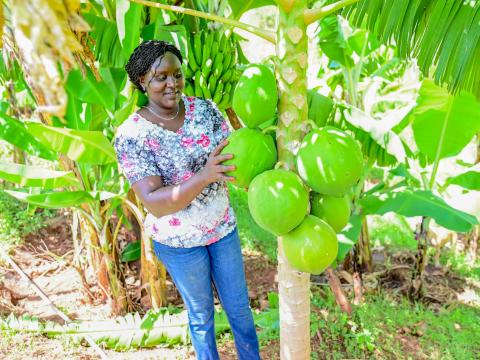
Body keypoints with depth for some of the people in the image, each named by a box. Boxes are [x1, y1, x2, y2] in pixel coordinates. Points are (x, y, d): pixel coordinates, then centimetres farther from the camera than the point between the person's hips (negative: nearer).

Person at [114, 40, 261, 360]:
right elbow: (154, 204, -26)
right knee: (201, 313, 19)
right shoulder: (131, 135, -20)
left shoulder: (205, 108, -8)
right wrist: (204, 176, -41)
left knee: (239, 306, 20)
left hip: (224, 226, 4)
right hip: (179, 241, -3)